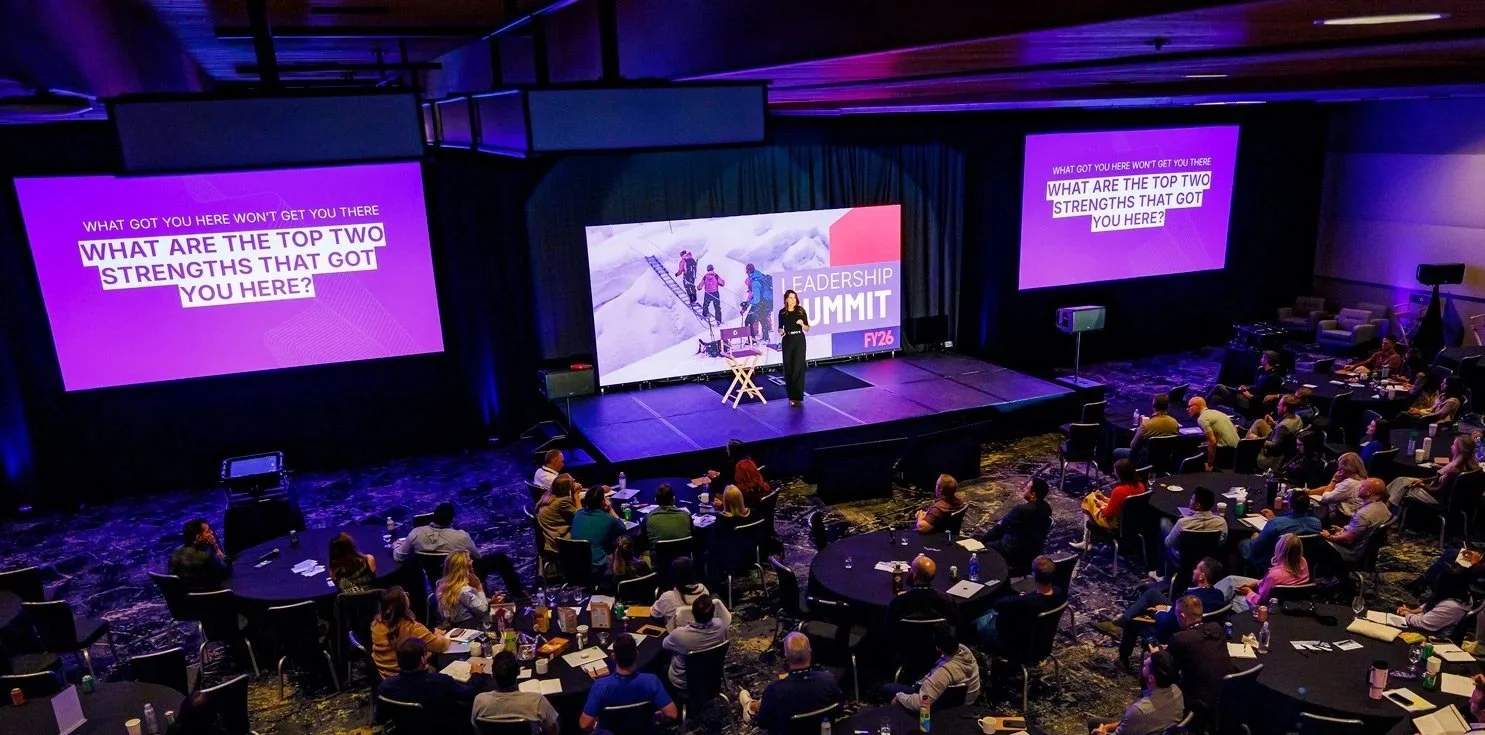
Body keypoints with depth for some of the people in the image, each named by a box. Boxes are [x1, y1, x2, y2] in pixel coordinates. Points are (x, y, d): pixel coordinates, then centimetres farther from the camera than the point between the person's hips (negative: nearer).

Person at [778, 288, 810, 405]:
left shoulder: (801, 310, -2)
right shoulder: (782, 312, 3)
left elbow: (807, 329, 2)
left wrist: (802, 324, -18)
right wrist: (780, 331, -10)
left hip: (799, 341, -1)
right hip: (787, 341, 2)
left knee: (798, 368, -7)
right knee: (788, 367, 3)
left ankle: (797, 396, -6)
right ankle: (791, 395, 16)